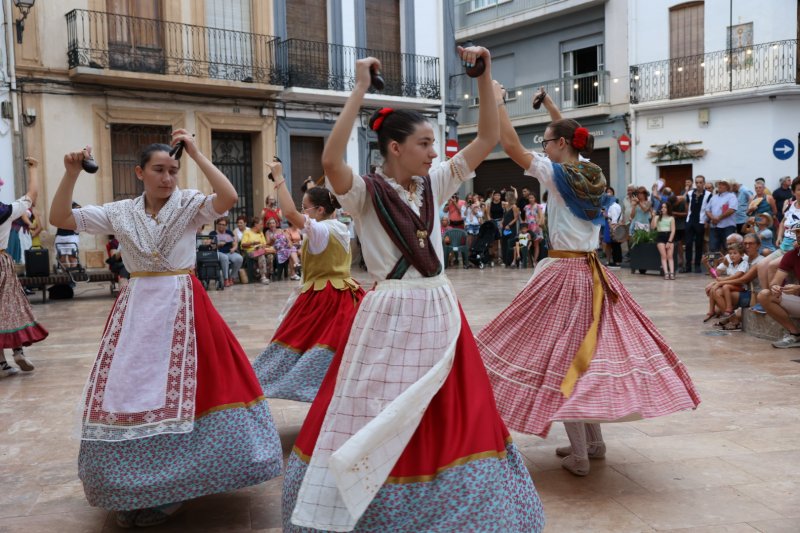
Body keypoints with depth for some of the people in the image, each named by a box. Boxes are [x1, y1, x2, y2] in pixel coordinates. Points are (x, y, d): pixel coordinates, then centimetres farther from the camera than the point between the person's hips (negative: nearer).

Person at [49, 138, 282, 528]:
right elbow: (59, 218, 5)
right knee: (124, 390, 5)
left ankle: (166, 488, 17)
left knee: (178, 388, 0)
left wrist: (196, 154, -19)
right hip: (136, 308, 3)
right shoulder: (120, 212, 6)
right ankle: (130, 489, 23)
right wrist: (71, 174, -7)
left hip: (182, 307, -3)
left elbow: (229, 197, -21)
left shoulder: (189, 205, -2)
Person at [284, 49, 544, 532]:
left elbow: (488, 139, 6)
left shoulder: (435, 184, 7)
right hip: (391, 319, -5)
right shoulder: (366, 193, -8)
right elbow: (331, 160, -29)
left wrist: (484, 77, -2)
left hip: (439, 316, 6)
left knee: (451, 424, 15)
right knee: (376, 426, 4)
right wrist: (360, 90, -25)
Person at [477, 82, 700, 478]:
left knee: (562, 353, -2)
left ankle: (578, 456, 1)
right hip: (592, 274, 8)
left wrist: (496, 100, -3)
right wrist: (553, 110, 32)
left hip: (563, 274, -7)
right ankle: (594, 441, 23)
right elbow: (573, 139, 30)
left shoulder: (555, 173, -10)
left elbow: (510, 144, -13)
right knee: (590, 349, 14)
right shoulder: (592, 174, 9)